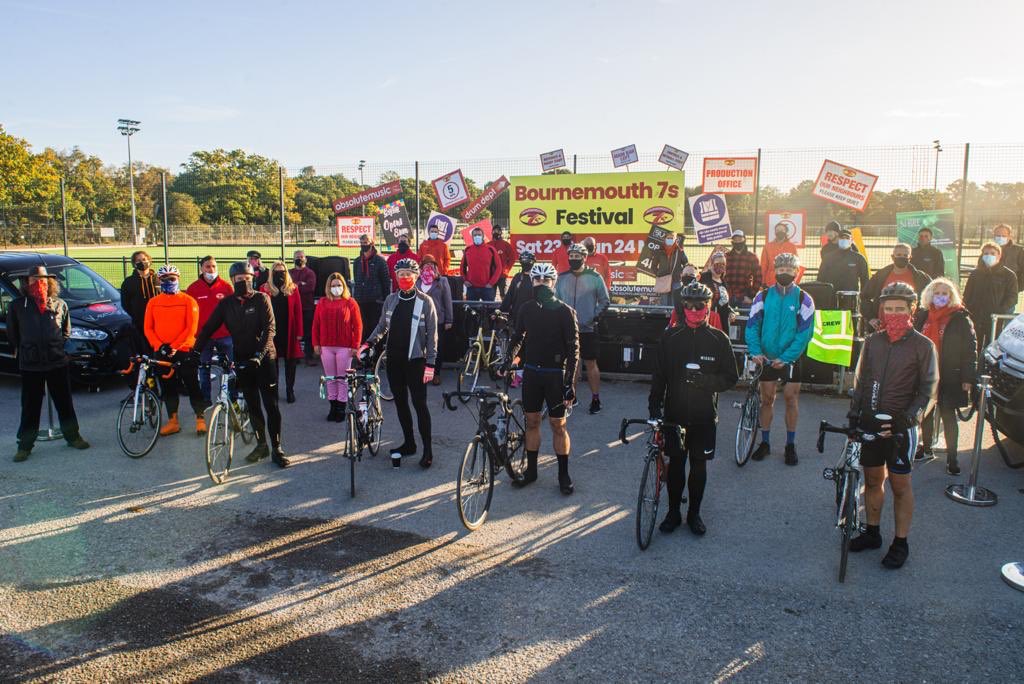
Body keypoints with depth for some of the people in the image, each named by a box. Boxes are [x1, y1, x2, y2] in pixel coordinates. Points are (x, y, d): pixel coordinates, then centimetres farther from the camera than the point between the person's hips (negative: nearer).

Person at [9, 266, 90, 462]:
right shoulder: (16, 306, 1)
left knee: (64, 402, 10)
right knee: (30, 406, 4)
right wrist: (20, 350, 9)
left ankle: (72, 436, 24)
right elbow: (11, 333, 12)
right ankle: (24, 445, 13)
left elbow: (67, 330, 16)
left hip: (58, 362, 1)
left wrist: (59, 346, 7)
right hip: (30, 365, -1)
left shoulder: (60, 304, 4)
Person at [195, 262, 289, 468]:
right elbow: (208, 328, 3)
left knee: (271, 405, -5)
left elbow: (269, 329, -15)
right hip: (242, 360, 4)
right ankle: (261, 445, 22)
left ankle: (277, 448, 2)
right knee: (252, 406, 10)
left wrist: (260, 354, -27)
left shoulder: (261, 299, -5)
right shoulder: (226, 304, 5)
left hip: (264, 358, -4)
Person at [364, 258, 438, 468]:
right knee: (400, 402, 12)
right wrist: (369, 343, 3)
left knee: (419, 404, -5)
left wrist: (430, 363, -11)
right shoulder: (391, 300, 7)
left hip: (415, 359, -5)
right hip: (394, 359, 5)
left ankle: (427, 449, 2)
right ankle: (409, 443, 25)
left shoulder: (425, 301, -6)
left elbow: (432, 333, -7)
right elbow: (382, 325, 17)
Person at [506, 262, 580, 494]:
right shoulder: (526, 309, 3)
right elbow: (518, 337, 13)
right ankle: (531, 469, 24)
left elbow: (573, 348, -9)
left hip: (554, 374, -4)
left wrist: (569, 383, -14)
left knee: (558, 424, 3)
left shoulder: (564, 311, -9)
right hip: (531, 372, 4)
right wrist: (508, 360, -3)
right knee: (532, 422, 11)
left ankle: (564, 474, 15)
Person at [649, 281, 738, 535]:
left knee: (699, 465, 10)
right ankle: (673, 512, 24)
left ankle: (694, 513, 26)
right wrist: (654, 405, -4)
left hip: (704, 416, 0)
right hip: (675, 414, 0)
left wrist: (705, 380, -19)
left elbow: (731, 378, -2)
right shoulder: (670, 337, -1)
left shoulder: (718, 339, -3)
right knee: (676, 463, 9)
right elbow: (659, 375, 3)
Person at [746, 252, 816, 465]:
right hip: (767, 357, 2)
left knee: (791, 399, 4)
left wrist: (786, 358, -19)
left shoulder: (803, 299, -6)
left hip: (791, 358, -1)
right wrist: (755, 351, -17)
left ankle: (791, 445, 17)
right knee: (767, 399, 8)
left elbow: (804, 333, -11)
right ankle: (765, 442, 19)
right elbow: (752, 326, -2)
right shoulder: (763, 296, 0)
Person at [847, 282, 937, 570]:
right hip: (870, 423, 4)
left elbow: (927, 391, -7)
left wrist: (907, 419, -18)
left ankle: (901, 543, 16)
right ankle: (872, 533, 28)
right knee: (872, 479, 13)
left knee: (900, 484, 4)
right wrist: (854, 415, 4)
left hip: (900, 426, -4)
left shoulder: (923, 346, -5)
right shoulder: (872, 342, 7)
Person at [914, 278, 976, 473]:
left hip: (949, 377, -4)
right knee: (926, 413, 14)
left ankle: (952, 456, 9)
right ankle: (926, 448, 30)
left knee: (948, 415, 1)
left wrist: (968, 377, -12)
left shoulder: (960, 318, -7)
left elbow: (971, 349, -8)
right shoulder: (922, 316, 6)